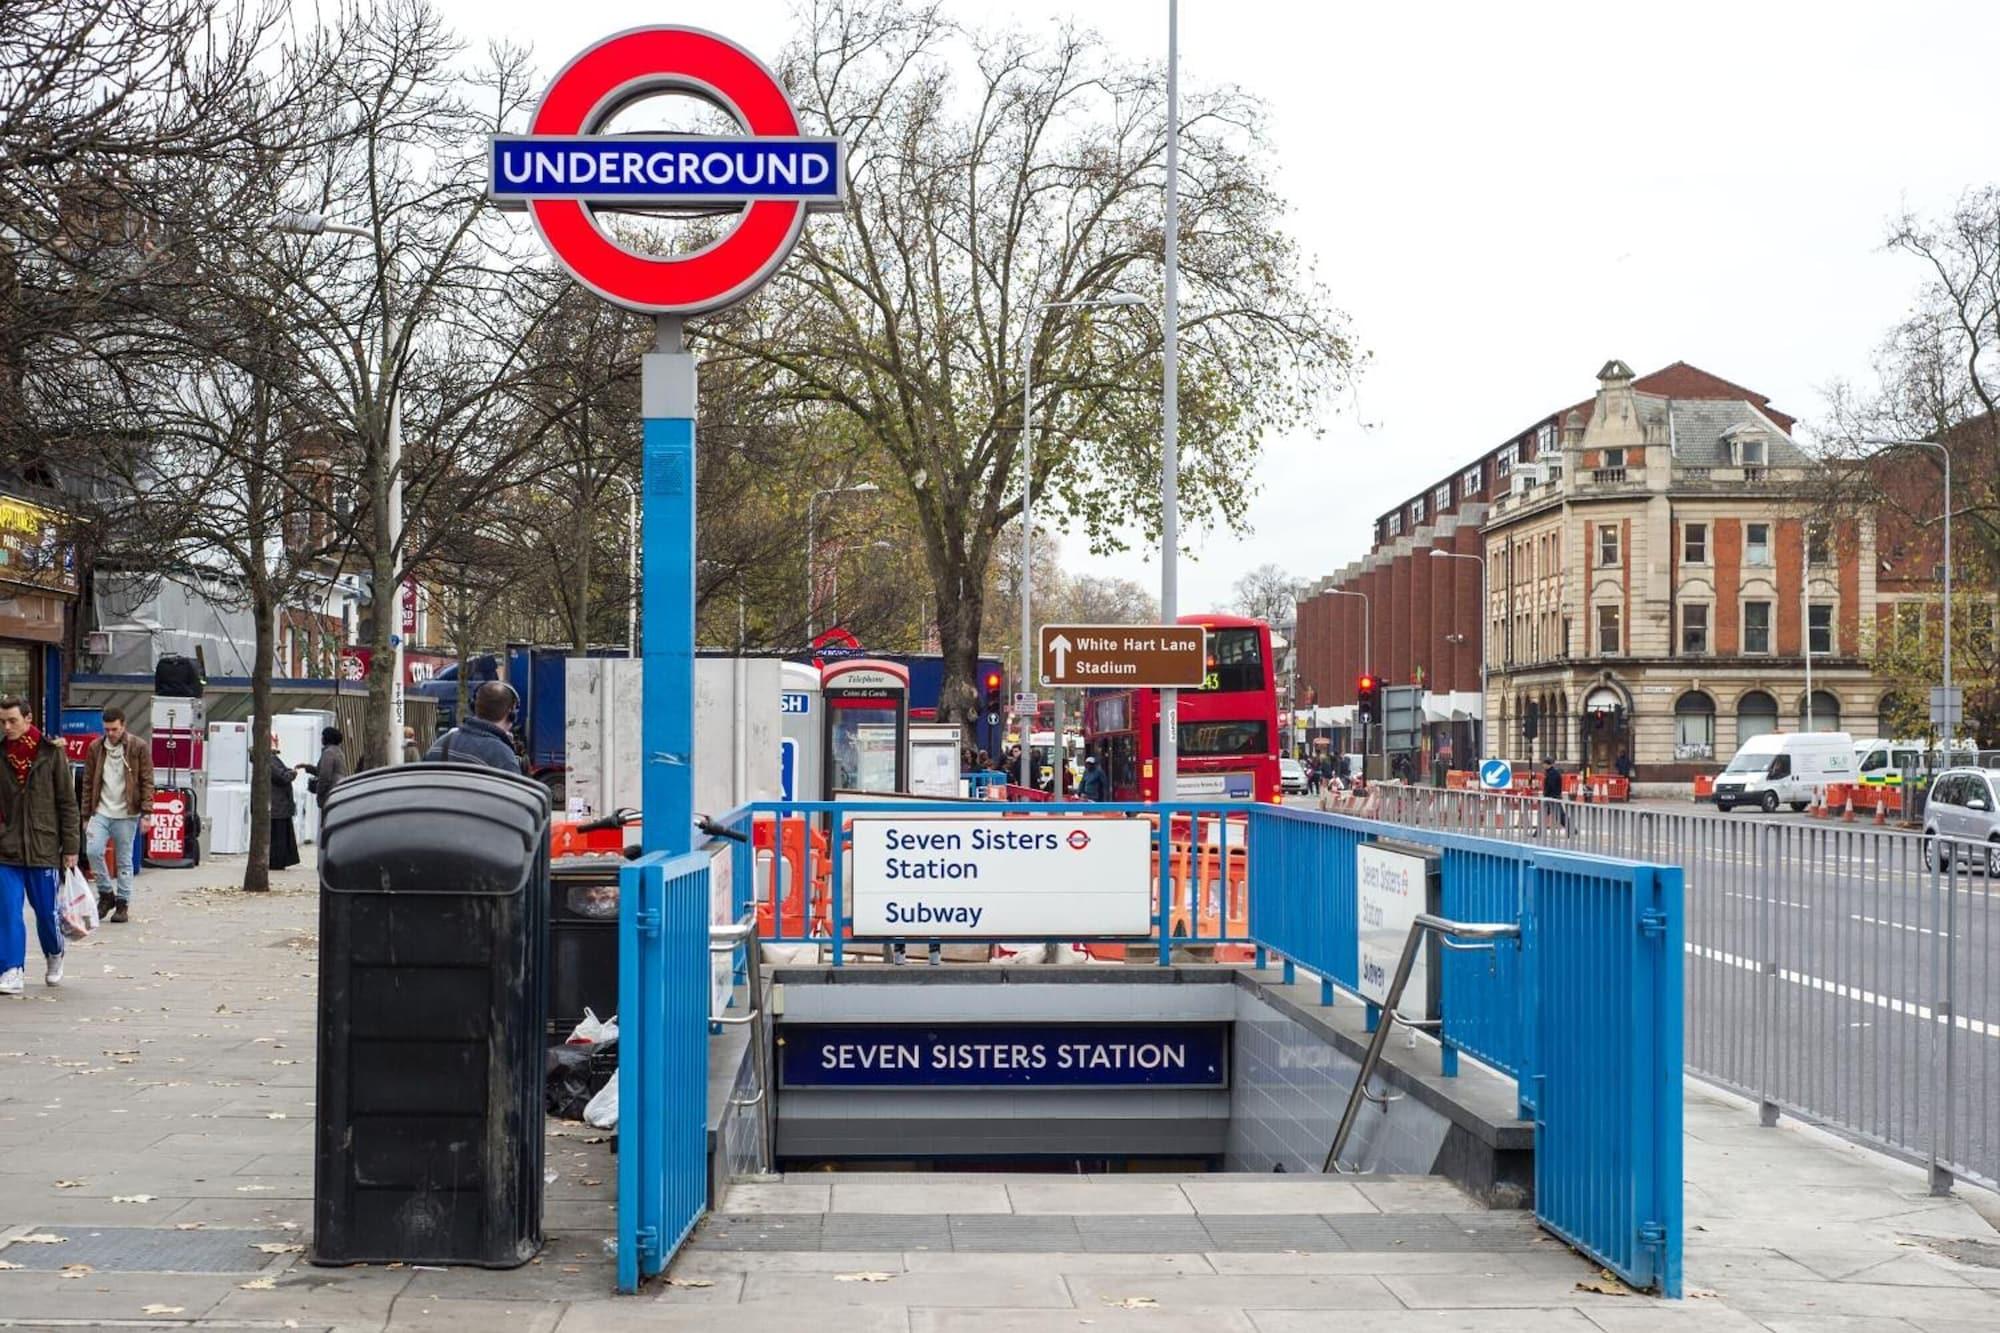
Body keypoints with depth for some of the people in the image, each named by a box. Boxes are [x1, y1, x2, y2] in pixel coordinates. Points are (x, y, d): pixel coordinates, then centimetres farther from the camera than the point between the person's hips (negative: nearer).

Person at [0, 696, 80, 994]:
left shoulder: (52, 754, -3)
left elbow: (67, 803, 0)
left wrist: (70, 847, -2)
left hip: (44, 848, -1)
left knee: (47, 911, 8)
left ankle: (54, 957, 33)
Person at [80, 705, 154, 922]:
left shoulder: (139, 748, -3)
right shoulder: (95, 748, 5)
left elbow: (147, 782, -3)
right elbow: (88, 783, 10)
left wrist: (146, 813, -10)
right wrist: (86, 815, 8)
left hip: (126, 814, -2)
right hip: (101, 812, 2)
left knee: (124, 860, 4)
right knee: (93, 851, -13)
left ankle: (123, 904, 14)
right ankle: (106, 894, 6)